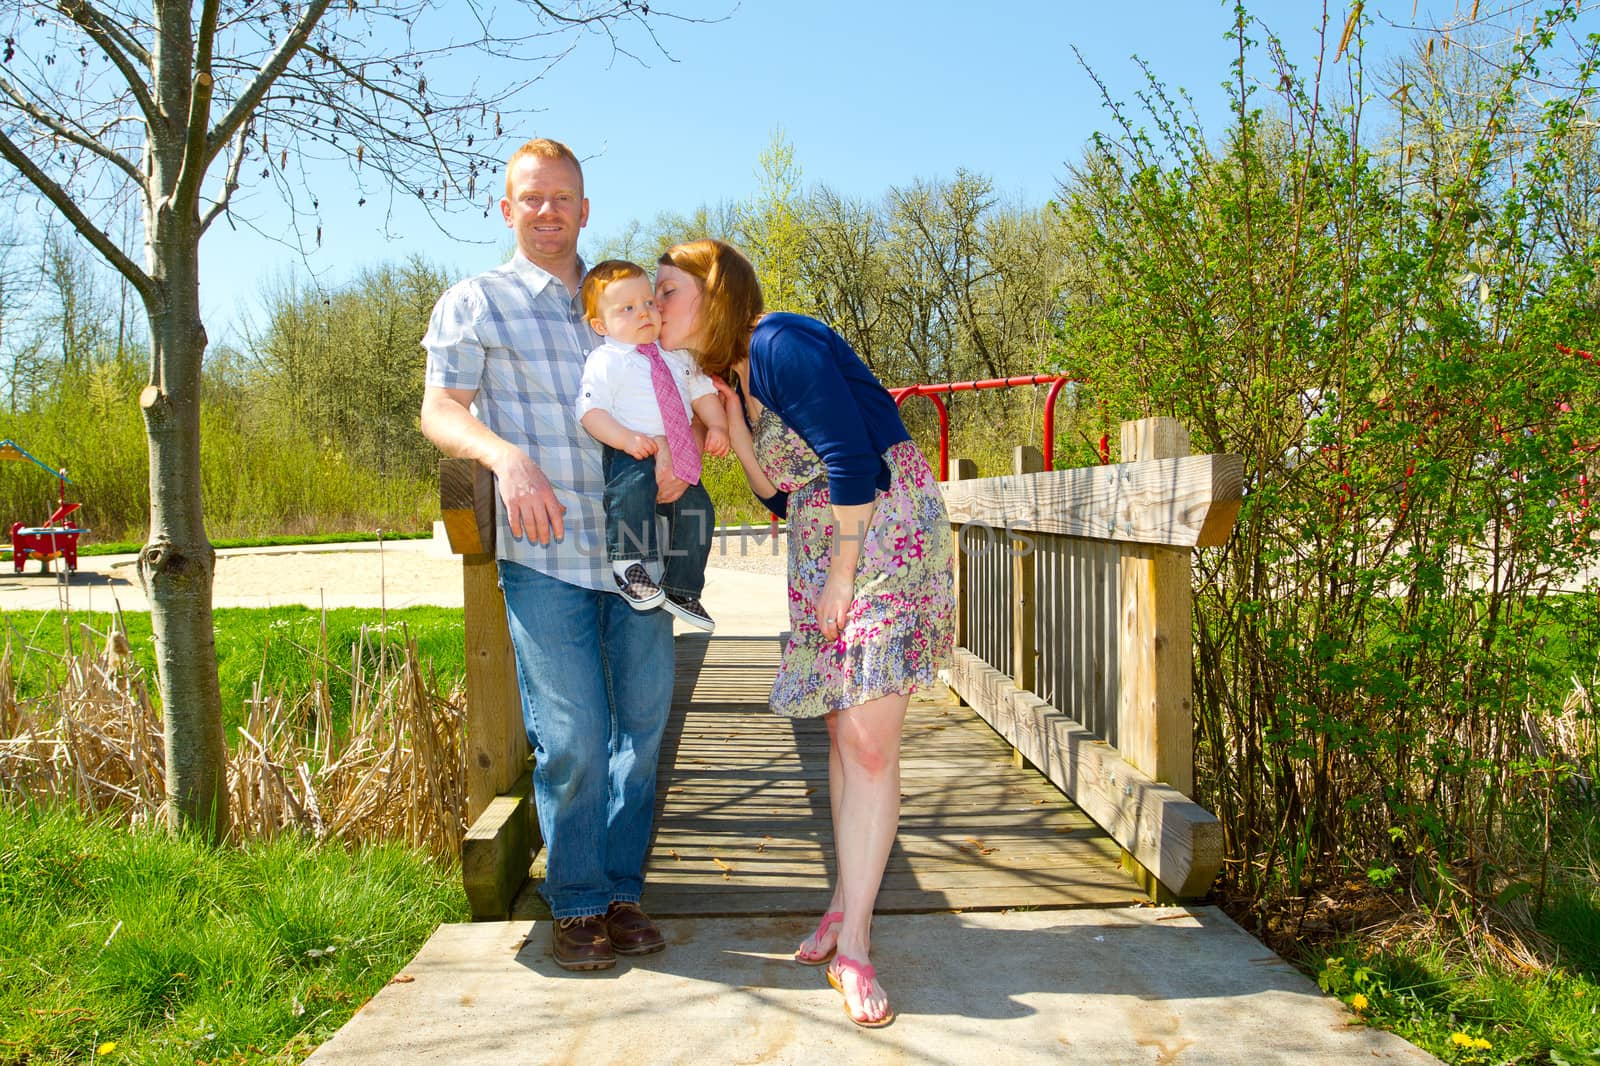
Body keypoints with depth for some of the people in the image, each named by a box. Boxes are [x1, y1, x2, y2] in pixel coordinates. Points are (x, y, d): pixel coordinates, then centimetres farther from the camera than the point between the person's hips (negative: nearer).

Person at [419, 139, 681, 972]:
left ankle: (620, 890, 23)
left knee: (643, 722, 7)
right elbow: (440, 411, -4)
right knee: (572, 737, -3)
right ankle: (577, 903, 16)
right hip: (544, 554, -4)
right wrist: (506, 456, -25)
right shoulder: (474, 303, 7)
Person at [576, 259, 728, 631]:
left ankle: (681, 590, 9)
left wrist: (716, 426, 3)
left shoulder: (676, 357, 15)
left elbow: (702, 391, 21)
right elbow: (590, 411, -14)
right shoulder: (604, 362, -5)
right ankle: (627, 564, -32)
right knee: (633, 484, -37)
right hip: (630, 455, -6)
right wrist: (626, 438, -27)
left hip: (678, 459, 7)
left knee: (696, 508, -4)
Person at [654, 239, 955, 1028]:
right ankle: (848, 900, 24)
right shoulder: (729, 378, 14)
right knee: (842, 733, 11)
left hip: (886, 535, -9)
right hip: (821, 550, 9)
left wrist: (842, 575, -14)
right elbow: (778, 494, 12)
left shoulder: (780, 345, -13)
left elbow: (852, 458, -18)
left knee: (868, 739, -10)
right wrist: (731, 423, 2)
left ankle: (852, 947, -4)